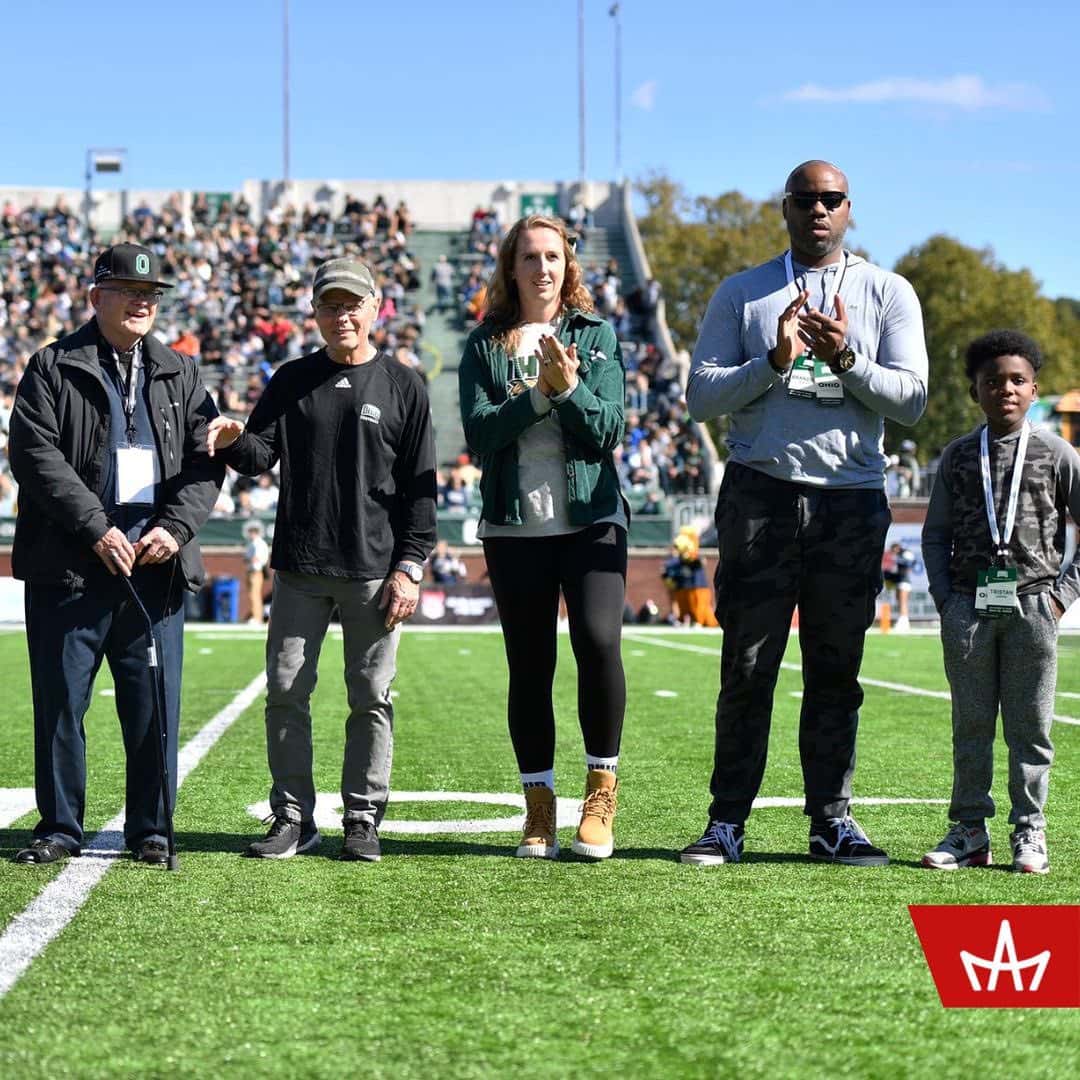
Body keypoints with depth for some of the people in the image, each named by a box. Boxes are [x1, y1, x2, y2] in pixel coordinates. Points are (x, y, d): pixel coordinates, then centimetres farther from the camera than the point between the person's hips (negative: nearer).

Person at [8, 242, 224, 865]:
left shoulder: (180, 375, 15)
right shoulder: (53, 369, 4)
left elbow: (207, 461, 8)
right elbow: (36, 455, -7)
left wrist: (176, 528, -8)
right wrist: (96, 529, -15)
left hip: (157, 563, 3)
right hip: (70, 566, -2)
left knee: (155, 707, 4)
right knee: (60, 702, 2)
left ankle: (151, 830, 14)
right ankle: (60, 829, 13)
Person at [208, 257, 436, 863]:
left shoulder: (403, 386, 2)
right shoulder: (292, 381, 10)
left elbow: (420, 487, 0)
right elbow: (262, 455, 3)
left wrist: (410, 566, -6)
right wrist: (236, 442, -21)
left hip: (374, 572, -2)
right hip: (300, 569, 2)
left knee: (371, 697, 3)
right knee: (286, 692, 2)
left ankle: (364, 819, 11)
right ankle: (294, 818, 11)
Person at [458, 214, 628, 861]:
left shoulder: (596, 335, 7)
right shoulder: (486, 345, 8)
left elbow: (608, 431, -1)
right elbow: (481, 433, -5)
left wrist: (569, 386, -16)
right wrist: (540, 392, -16)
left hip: (590, 516, -1)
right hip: (515, 523, 1)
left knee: (598, 640, -20)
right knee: (530, 666, 3)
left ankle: (602, 791, -5)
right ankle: (540, 808, 12)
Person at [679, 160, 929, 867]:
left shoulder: (888, 293, 10)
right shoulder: (741, 294, 11)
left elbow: (912, 400, 2)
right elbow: (702, 395, 3)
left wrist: (846, 359, -14)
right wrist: (774, 361, -12)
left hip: (852, 498, 1)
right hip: (762, 493, 0)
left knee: (837, 670, 3)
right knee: (748, 667, -1)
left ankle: (832, 820, 10)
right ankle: (728, 821, 4)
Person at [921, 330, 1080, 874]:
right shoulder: (958, 456, 8)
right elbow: (935, 534, 11)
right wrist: (945, 597, 0)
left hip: (1031, 603, -2)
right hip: (969, 605, 2)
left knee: (1029, 723, 3)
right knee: (970, 723, 5)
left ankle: (1028, 831, 11)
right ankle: (969, 831, 11)